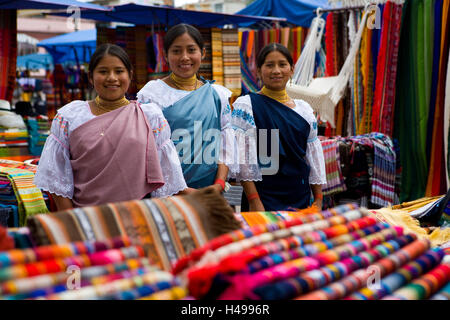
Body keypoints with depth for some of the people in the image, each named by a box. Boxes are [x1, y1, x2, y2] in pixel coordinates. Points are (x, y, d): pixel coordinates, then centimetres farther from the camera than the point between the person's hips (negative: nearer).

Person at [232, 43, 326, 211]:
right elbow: (242, 156, -11)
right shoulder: (246, 105, -4)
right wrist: (253, 201, -16)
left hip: (301, 198, 5)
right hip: (264, 199, -4)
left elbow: (314, 154, 13)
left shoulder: (304, 109, 10)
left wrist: (318, 200, 9)